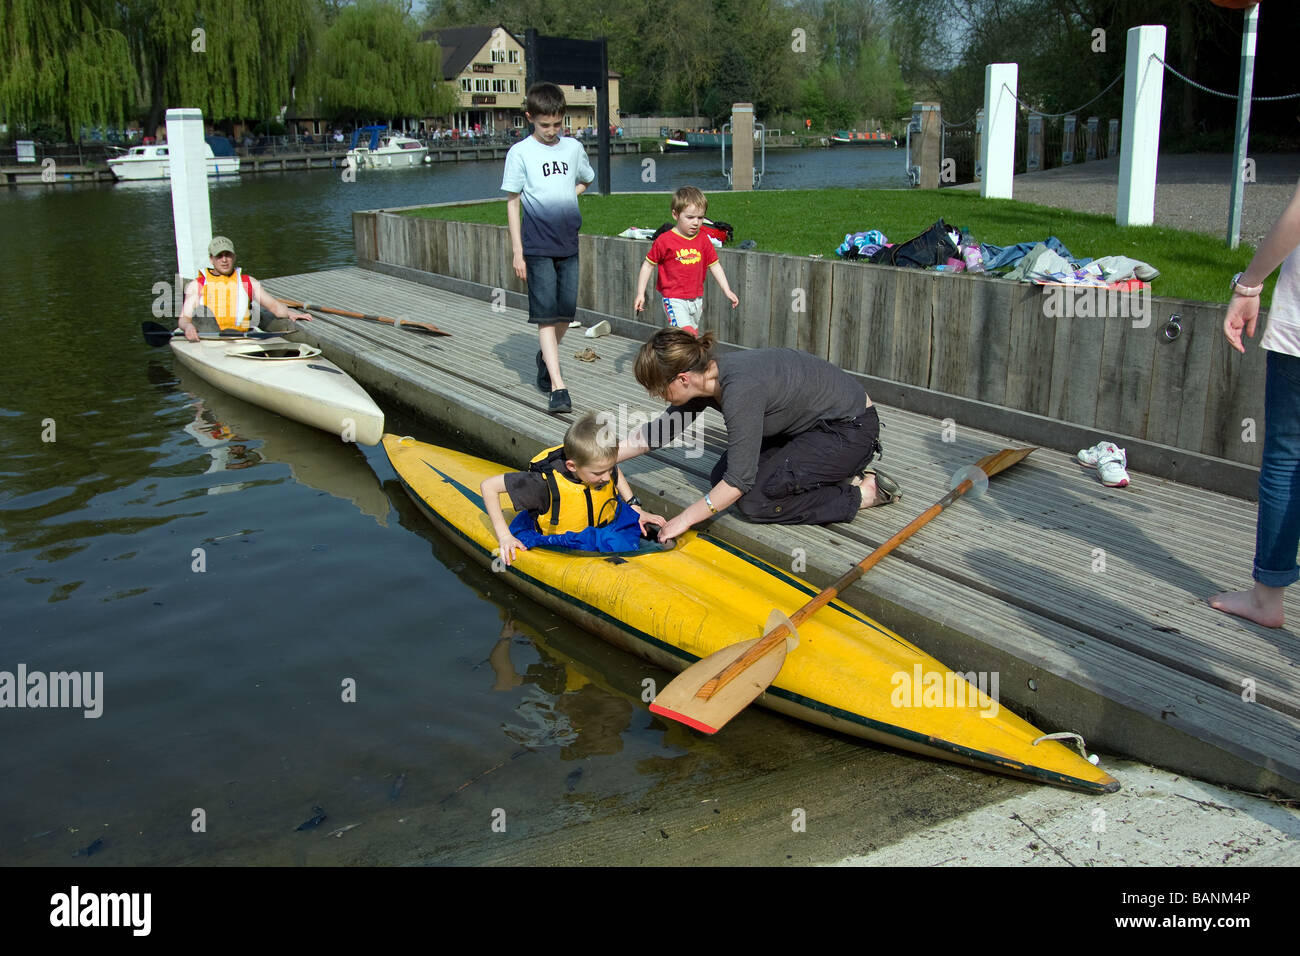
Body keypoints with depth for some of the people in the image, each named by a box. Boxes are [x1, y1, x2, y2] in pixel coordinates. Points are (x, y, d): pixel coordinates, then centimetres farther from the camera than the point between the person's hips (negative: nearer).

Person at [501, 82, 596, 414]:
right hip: (537, 246, -4)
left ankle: (546, 357, 37)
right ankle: (558, 387, -12)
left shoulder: (573, 148, 7)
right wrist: (517, 251, -5)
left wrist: (564, 198, 8)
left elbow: (584, 181, 27)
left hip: (568, 243, 4)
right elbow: (512, 202, -2)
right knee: (546, 315, -8)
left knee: (566, 312, 8)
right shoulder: (520, 152, -4)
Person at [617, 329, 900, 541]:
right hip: (810, 423, 9)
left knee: (754, 501, -16)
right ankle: (842, 474, 9)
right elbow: (659, 432, 8)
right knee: (720, 478, 3)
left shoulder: (740, 389, -33)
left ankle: (865, 492, -5)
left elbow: (740, 480, -28)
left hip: (851, 429, -9)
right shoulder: (705, 376, -6)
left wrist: (683, 520, -19)